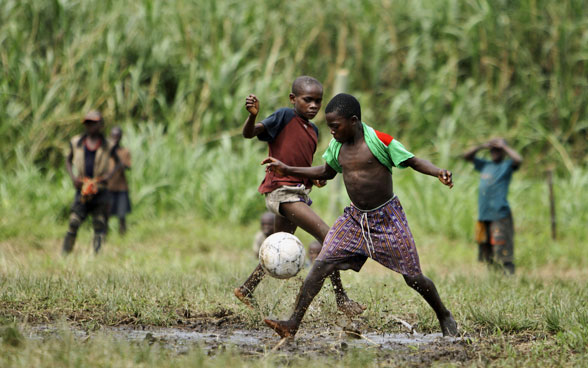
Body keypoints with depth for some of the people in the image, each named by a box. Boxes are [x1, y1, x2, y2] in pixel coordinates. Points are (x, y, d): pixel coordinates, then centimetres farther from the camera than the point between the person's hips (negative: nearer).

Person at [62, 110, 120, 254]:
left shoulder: (107, 145, 3)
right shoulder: (76, 142, 7)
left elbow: (118, 162, 16)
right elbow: (68, 160, 19)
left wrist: (109, 175, -3)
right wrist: (73, 177, 2)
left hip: (100, 190, -1)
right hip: (82, 189, 1)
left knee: (99, 225, 0)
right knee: (74, 222, -5)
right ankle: (65, 254, -2)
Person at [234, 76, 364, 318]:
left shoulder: (312, 130, 14)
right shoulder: (285, 117, -8)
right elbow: (249, 134, -17)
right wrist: (252, 116, -37)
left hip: (298, 193, 9)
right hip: (281, 191, -9)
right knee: (327, 236, -17)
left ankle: (246, 290, 35)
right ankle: (341, 299, -14)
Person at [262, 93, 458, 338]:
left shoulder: (379, 141, -16)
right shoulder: (336, 146, 2)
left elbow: (412, 161, -10)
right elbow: (327, 172, 20)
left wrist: (438, 172, -29)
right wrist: (287, 170, 14)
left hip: (387, 217, -5)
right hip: (354, 218, 5)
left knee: (413, 277, 0)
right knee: (321, 265, -10)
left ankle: (444, 316, 26)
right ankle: (293, 323, -9)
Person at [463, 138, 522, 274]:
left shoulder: (507, 165, 3)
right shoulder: (485, 165, 19)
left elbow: (518, 160, -18)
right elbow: (467, 156, 24)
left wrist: (503, 146, -6)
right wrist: (482, 146, 9)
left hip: (500, 215, -7)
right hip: (483, 215, 7)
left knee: (503, 252, -14)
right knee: (486, 252, 9)